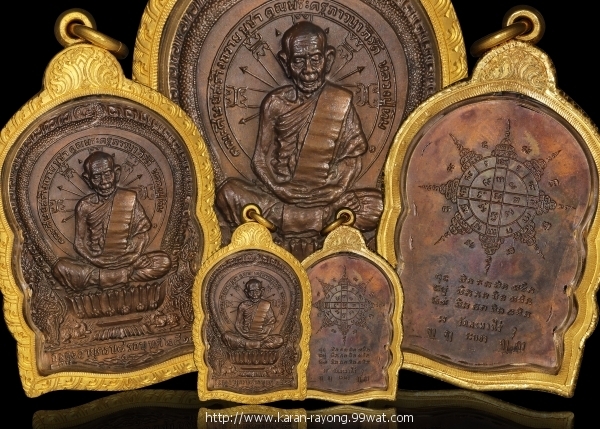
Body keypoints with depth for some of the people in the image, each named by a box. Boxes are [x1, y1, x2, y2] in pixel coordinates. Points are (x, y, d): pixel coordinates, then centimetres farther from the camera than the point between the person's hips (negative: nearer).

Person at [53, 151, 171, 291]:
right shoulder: (85, 206, 0)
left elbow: (141, 233, 0)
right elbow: (80, 243, 1)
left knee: (164, 261, -23)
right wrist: (99, 262, -15)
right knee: (60, 268, -28)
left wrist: (129, 258, -17)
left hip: (126, 262, 1)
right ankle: (124, 276, -23)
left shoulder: (130, 199, 1)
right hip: (96, 263, -1)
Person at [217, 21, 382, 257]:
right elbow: (262, 160, 0)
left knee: (377, 204, -23)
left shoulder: (341, 102, -1)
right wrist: (286, 193, -16)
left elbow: (350, 158, -1)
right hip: (282, 195, 0)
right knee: (228, 193, -22)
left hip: (327, 198, 1)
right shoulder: (275, 103, 0)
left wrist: (329, 193, -17)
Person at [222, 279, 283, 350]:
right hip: (245, 336, 0)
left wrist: (263, 335, -13)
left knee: (280, 340, -26)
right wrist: (246, 335, -13)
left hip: (261, 337, 0)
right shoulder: (243, 306, 2)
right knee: (226, 336, -26)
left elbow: (270, 322, 3)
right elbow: (238, 324, 2)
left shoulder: (266, 305, 3)